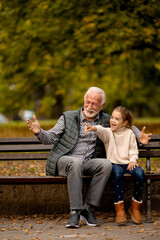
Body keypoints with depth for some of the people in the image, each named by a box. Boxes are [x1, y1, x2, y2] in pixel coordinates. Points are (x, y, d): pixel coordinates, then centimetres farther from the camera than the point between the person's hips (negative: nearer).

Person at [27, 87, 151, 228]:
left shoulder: (106, 121, 13)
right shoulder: (68, 117, 8)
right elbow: (51, 138, 5)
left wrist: (139, 135, 6)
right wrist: (39, 132, -17)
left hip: (87, 163, 3)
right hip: (64, 160, -3)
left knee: (106, 164, -29)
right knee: (76, 163, -38)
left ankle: (88, 208, -24)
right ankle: (75, 211, -35)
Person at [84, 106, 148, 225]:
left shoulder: (129, 133, 10)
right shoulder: (108, 132, 6)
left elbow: (134, 150, 10)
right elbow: (102, 131, -18)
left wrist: (132, 160, -10)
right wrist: (93, 128, -41)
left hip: (127, 163, 1)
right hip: (114, 163, -1)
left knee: (139, 173, -29)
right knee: (117, 173, -36)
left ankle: (135, 207, -12)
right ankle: (120, 209, -31)